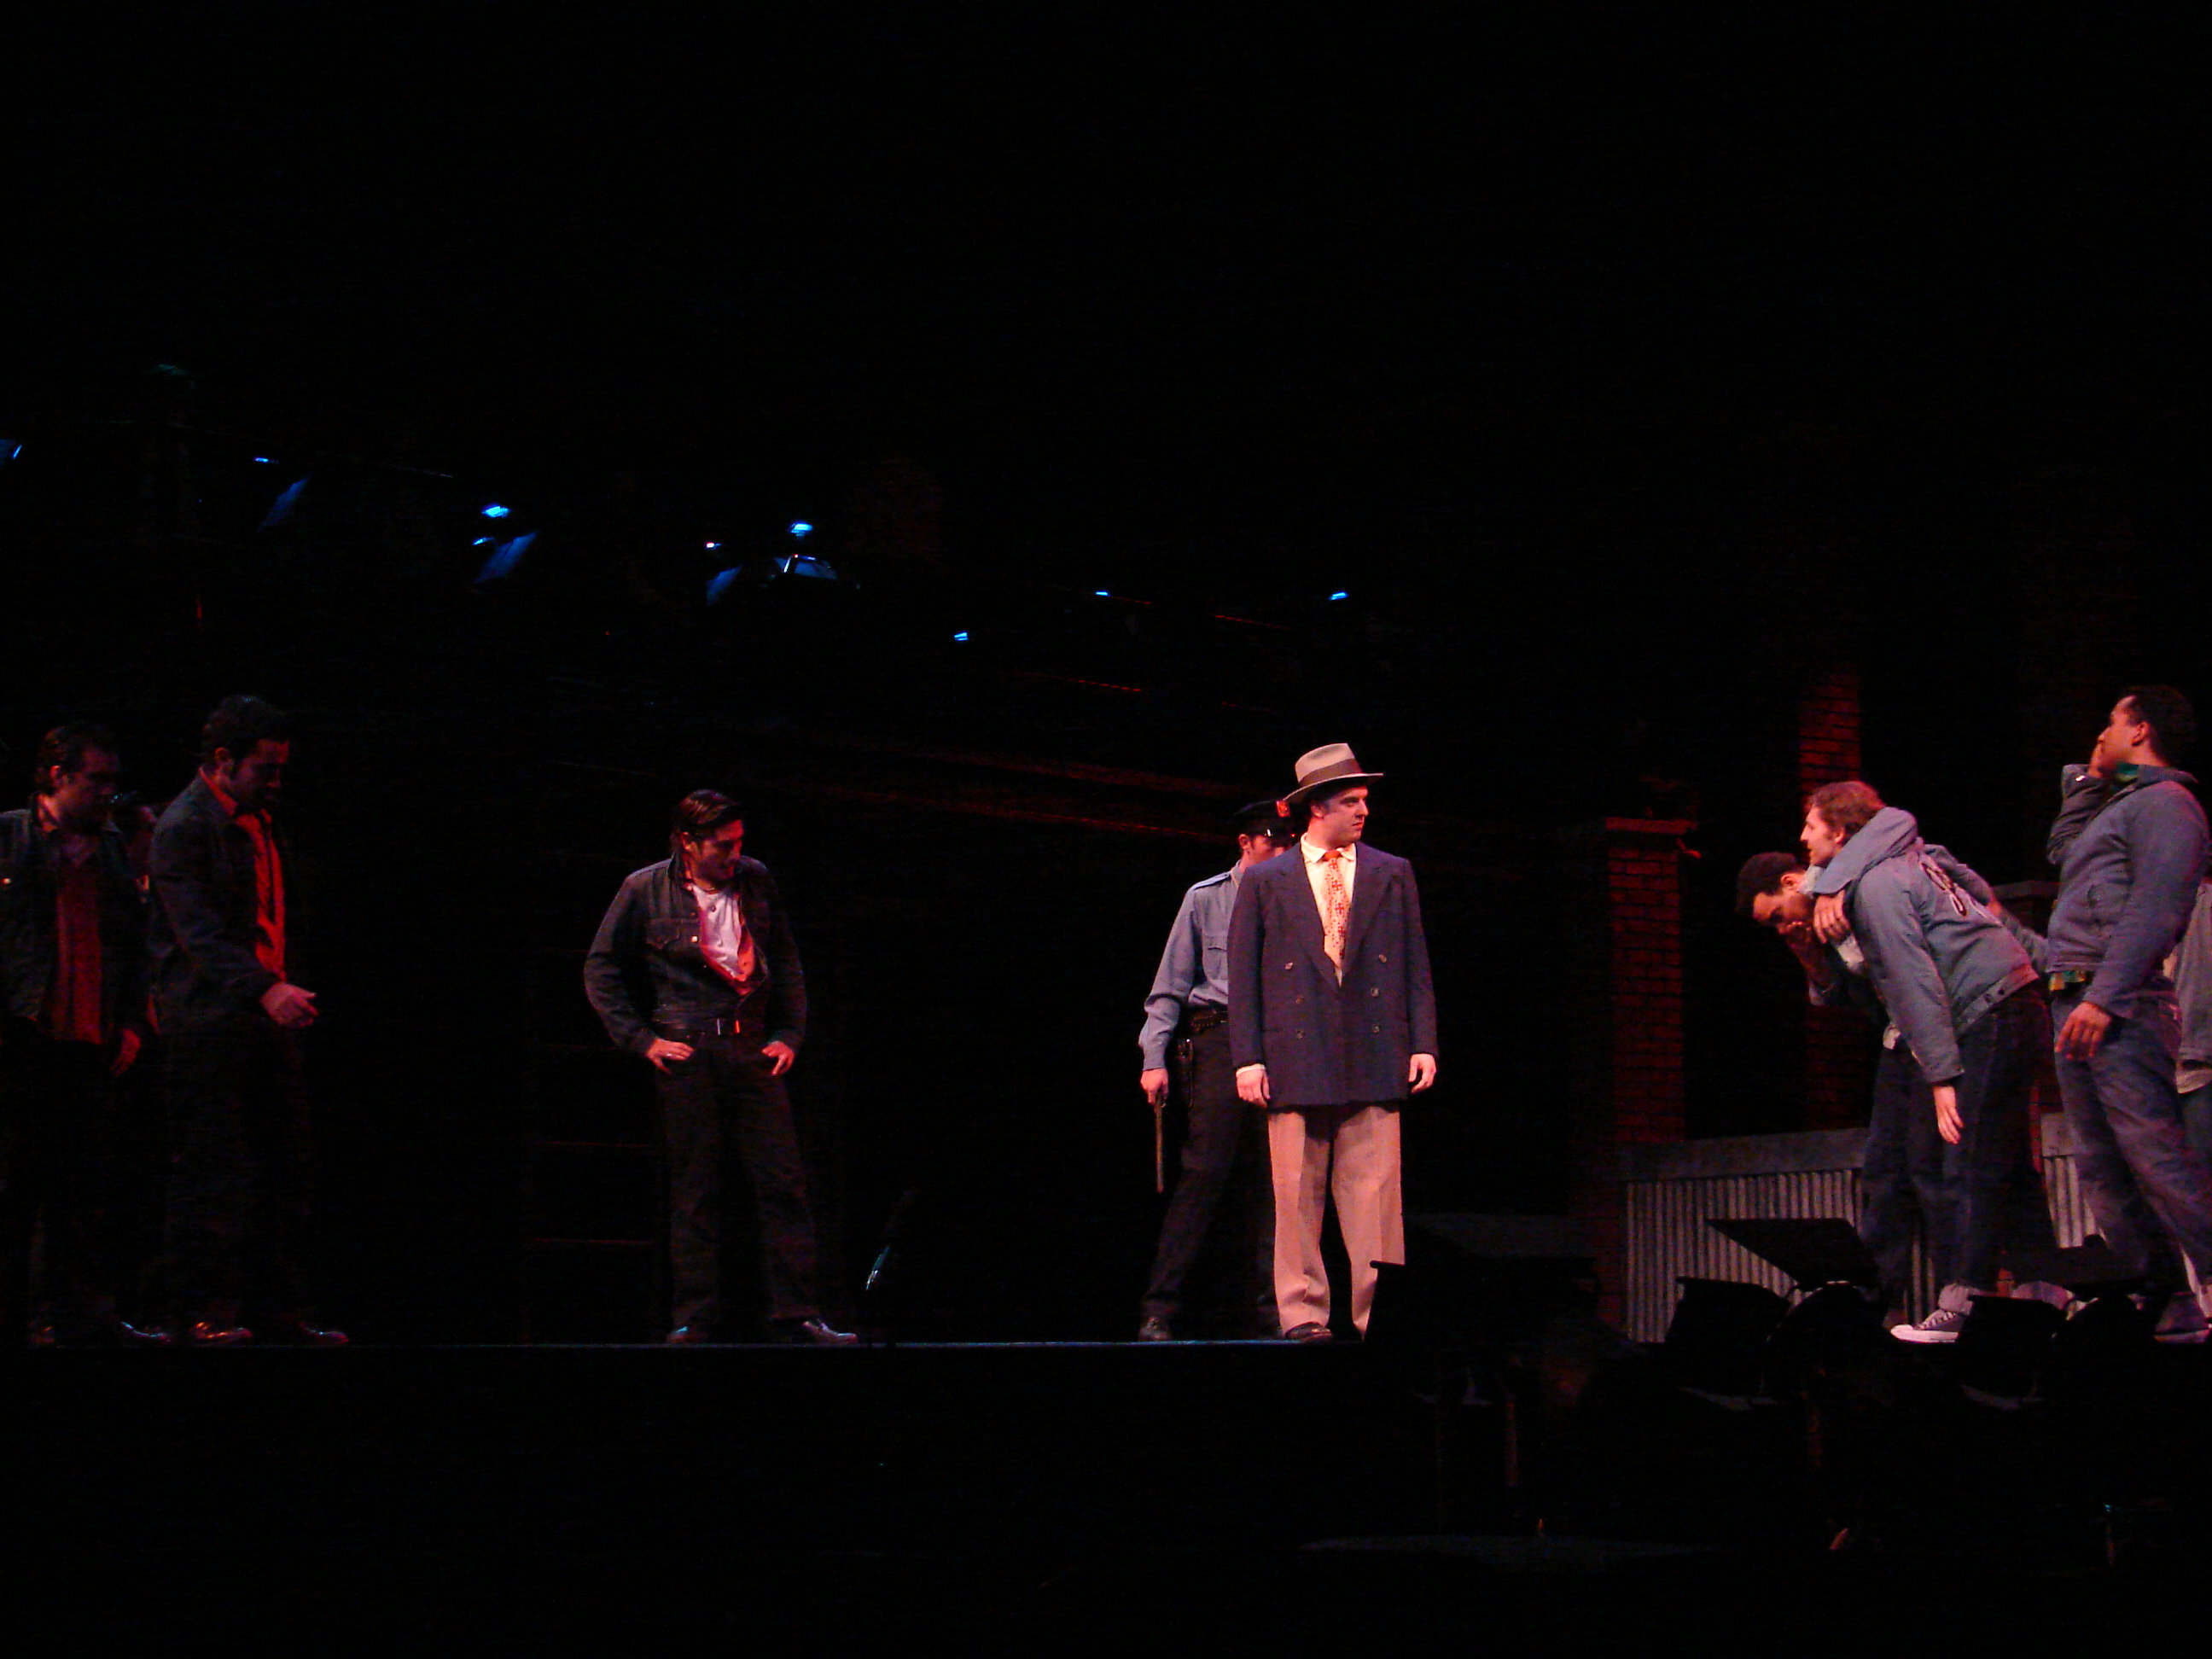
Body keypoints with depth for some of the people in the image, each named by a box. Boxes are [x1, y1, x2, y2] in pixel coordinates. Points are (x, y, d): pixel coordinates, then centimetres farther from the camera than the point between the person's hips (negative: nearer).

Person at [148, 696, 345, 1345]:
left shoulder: (258, 820, 17)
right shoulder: (182, 828, -11)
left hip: (266, 1021, 8)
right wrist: (265, 990, -33)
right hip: (208, 1020, -8)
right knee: (211, 1173, -5)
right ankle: (206, 1311, 1)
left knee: (284, 1167, 7)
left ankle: (279, 1308, 13)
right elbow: (199, 932, -22)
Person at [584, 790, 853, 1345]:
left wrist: (789, 1033, 9)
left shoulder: (756, 880, 10)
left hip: (753, 1050, 3)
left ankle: (797, 1315, -2)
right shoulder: (645, 891, 1)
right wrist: (641, 1039, 0)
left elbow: (787, 961, 18)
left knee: (783, 1183, -4)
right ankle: (696, 1316, 6)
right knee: (694, 1190, -1)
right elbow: (602, 970, 7)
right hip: (687, 1052, -3)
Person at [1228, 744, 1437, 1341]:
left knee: (1376, 1194, -3)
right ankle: (1302, 1311, 5)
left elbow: (1416, 967, 13)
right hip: (1296, 1057, -1)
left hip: (1374, 1058, 1)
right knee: (1297, 1195, 0)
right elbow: (1243, 976, 6)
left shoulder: (1392, 875, 14)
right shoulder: (1265, 881, 9)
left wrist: (1423, 1044, 3)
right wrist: (1247, 1058, -2)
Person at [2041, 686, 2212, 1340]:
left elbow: (2157, 910, -17)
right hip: (2078, 1009, 10)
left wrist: (2104, 996, -24)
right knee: (2102, 1166, 7)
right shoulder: (2117, 806, 24)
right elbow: (2063, 854, 39)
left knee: (2154, 1152, -16)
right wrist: (2086, 781, 29)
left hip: (2120, 1011, -10)